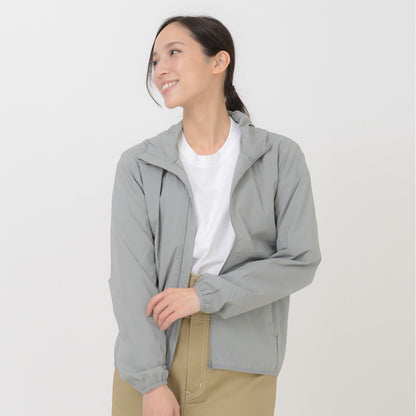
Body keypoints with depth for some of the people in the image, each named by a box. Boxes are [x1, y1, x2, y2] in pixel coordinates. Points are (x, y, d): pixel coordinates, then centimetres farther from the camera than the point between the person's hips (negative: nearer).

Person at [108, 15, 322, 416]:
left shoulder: (280, 157, 0)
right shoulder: (138, 164, 0)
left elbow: (300, 260, -4)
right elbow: (130, 274, -6)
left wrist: (204, 295, -12)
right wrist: (152, 382, -13)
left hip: (238, 369, 0)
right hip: (152, 360, 1)